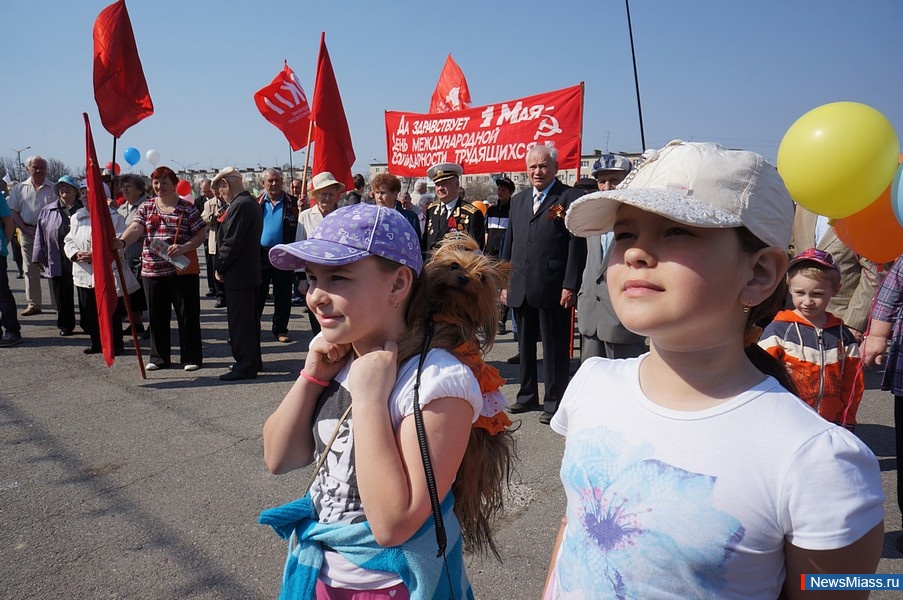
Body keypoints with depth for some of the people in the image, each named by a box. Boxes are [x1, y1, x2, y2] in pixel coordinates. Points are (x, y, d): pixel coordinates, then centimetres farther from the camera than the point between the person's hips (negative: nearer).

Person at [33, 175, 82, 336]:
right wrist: (39, 257, 4)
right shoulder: (47, 211, 11)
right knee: (61, 296, 7)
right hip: (57, 261, 2)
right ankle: (65, 325, 18)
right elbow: (40, 235, 10)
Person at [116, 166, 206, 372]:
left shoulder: (187, 208, 0)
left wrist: (183, 247, -19)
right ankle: (159, 357, 22)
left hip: (182, 270, -4)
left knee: (187, 314, 1)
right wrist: (122, 242, -25)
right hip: (152, 270, 4)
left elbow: (201, 234, -3)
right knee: (156, 316, 10)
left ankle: (191, 358, 11)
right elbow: (135, 228, -5)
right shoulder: (146, 207, 10)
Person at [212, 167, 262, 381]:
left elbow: (232, 243, -22)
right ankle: (252, 361, 26)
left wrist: (220, 267, -9)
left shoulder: (240, 205, -18)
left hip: (238, 275, -10)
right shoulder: (250, 202, 13)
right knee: (249, 319, 16)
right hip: (251, 272, 10)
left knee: (240, 321, -3)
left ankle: (245, 365, 4)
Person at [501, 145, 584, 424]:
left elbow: (577, 246, -9)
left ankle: (554, 402, 16)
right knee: (525, 346, 17)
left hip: (553, 290, -6)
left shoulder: (570, 198, -5)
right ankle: (527, 396, 31)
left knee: (555, 348, 4)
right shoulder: (518, 200, 14)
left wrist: (570, 286, -14)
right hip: (521, 290, 6)